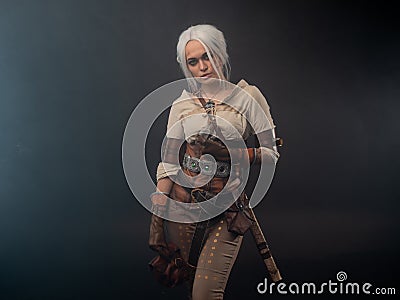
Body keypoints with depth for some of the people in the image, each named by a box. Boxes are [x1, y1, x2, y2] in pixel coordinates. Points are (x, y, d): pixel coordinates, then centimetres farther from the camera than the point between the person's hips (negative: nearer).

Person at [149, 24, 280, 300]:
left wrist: (236, 153, -17)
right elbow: (168, 163, 3)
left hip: (227, 206, -2)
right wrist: (157, 217, -2)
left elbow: (272, 153, 0)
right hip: (183, 201, 3)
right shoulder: (182, 104, 5)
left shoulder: (247, 95, -1)